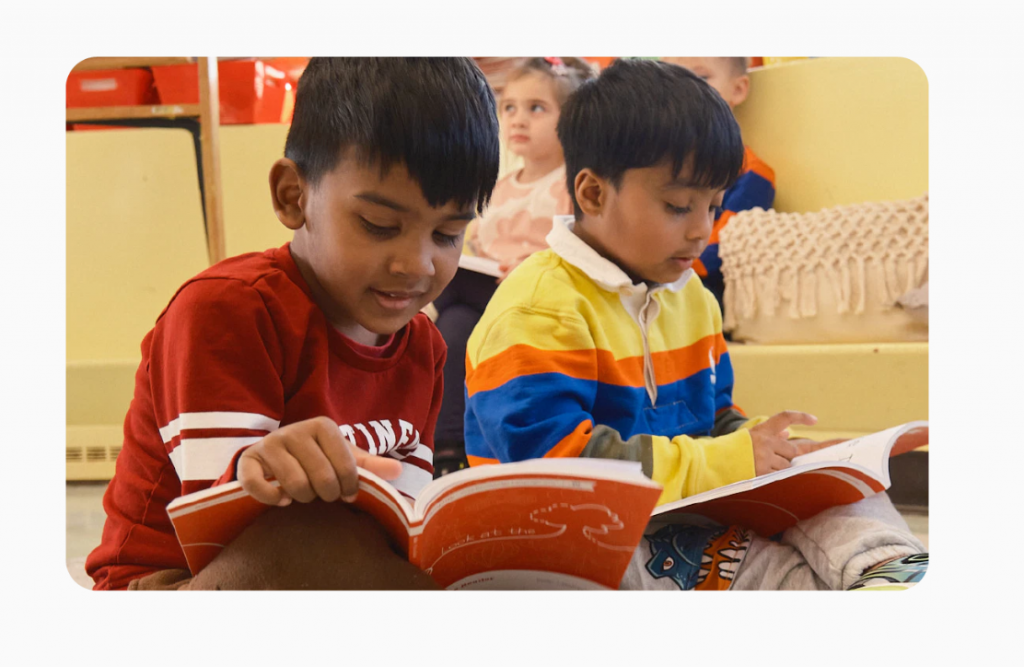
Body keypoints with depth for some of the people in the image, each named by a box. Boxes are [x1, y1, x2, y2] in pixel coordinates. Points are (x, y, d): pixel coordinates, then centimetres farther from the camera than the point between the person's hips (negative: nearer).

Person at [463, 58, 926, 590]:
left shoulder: (691, 299, 15)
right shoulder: (538, 311, -16)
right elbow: (553, 460, -24)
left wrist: (765, 450, -1)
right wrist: (727, 462, -24)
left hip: (679, 522, 9)